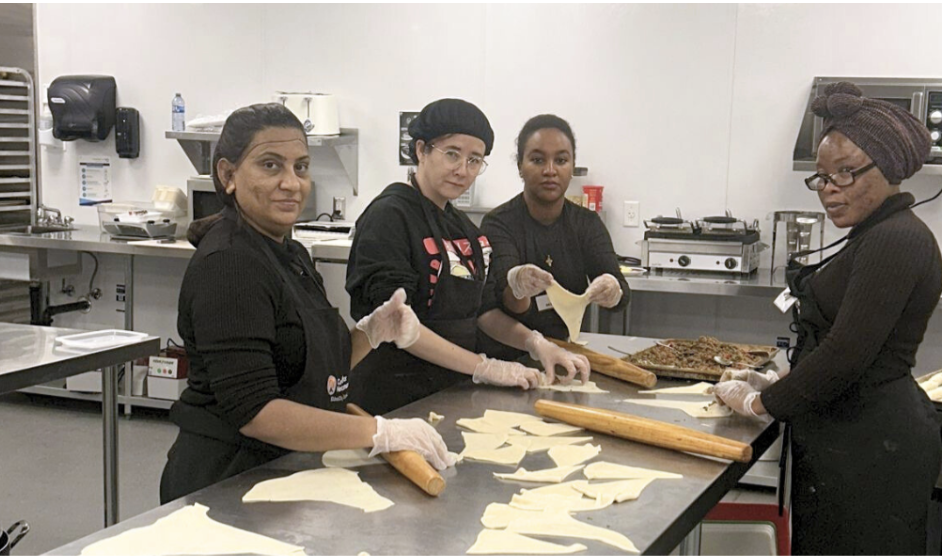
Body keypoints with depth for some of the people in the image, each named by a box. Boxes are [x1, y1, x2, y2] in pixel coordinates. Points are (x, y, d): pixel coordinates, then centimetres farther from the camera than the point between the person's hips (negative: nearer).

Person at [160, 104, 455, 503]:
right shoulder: (229, 265, -20)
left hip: (286, 473, 8)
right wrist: (379, 433, -27)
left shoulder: (290, 255, 8)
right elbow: (253, 410, -26)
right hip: (227, 481, -8)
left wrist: (373, 331, -1)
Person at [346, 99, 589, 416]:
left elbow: (479, 308, 15)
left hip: (450, 390, 8)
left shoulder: (462, 226, 13)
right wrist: (484, 368, -21)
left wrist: (534, 343, -3)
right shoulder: (389, 217, -13)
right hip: (395, 399, -7)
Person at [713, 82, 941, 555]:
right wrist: (776, 384, 12)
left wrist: (762, 402, -11)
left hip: (868, 445, -10)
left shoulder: (896, 241, -18)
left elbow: (846, 353, -22)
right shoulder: (878, 237, 14)